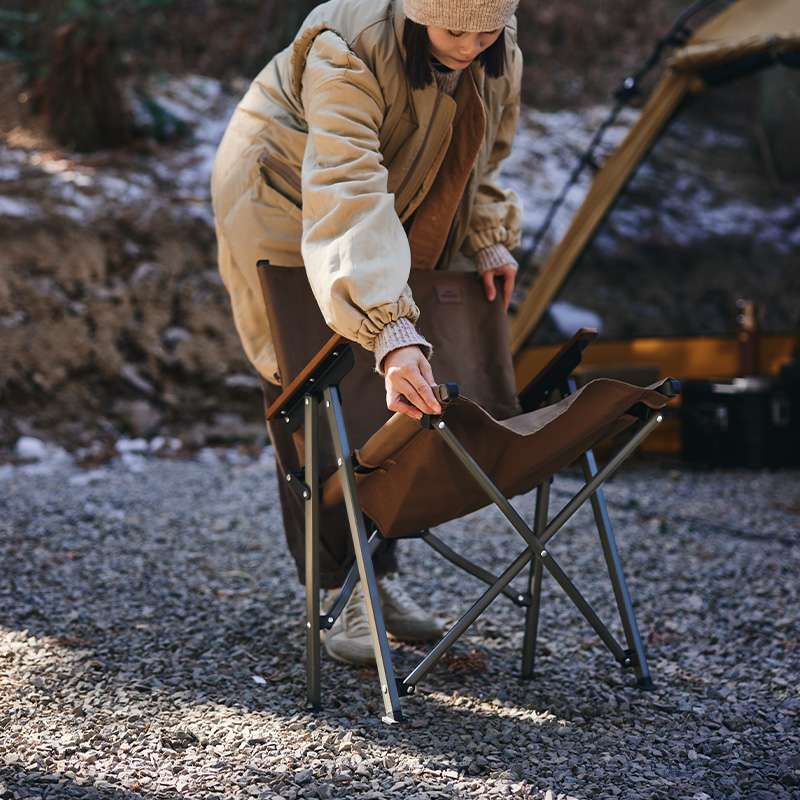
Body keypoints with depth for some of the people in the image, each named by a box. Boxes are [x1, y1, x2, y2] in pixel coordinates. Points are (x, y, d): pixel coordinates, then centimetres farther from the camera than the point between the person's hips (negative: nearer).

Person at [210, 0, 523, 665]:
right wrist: (392, 332, -59)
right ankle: (341, 592, 2)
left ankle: (381, 573, 17)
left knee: (388, 407, 5)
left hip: (404, 224, 6)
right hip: (289, 207, -6)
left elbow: (479, 159, 8)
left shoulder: (501, 57, -12)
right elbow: (346, 197, -49)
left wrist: (488, 240, -7)